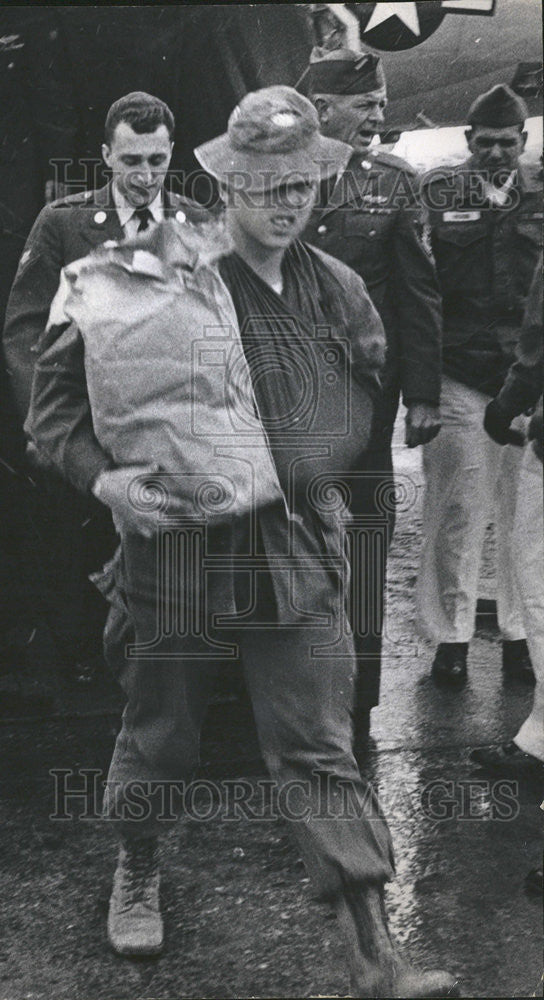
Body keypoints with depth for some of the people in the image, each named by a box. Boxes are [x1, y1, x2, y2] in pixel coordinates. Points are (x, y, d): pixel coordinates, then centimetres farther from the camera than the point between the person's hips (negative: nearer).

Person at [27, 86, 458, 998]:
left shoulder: (336, 288, 4)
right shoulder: (168, 277, -9)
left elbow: (371, 400, 18)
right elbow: (55, 383, -4)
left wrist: (318, 471, 7)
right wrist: (100, 475, -16)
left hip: (300, 553, 3)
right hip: (179, 543, -2)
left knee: (319, 752, 4)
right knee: (159, 731, 15)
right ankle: (136, 875, 44)